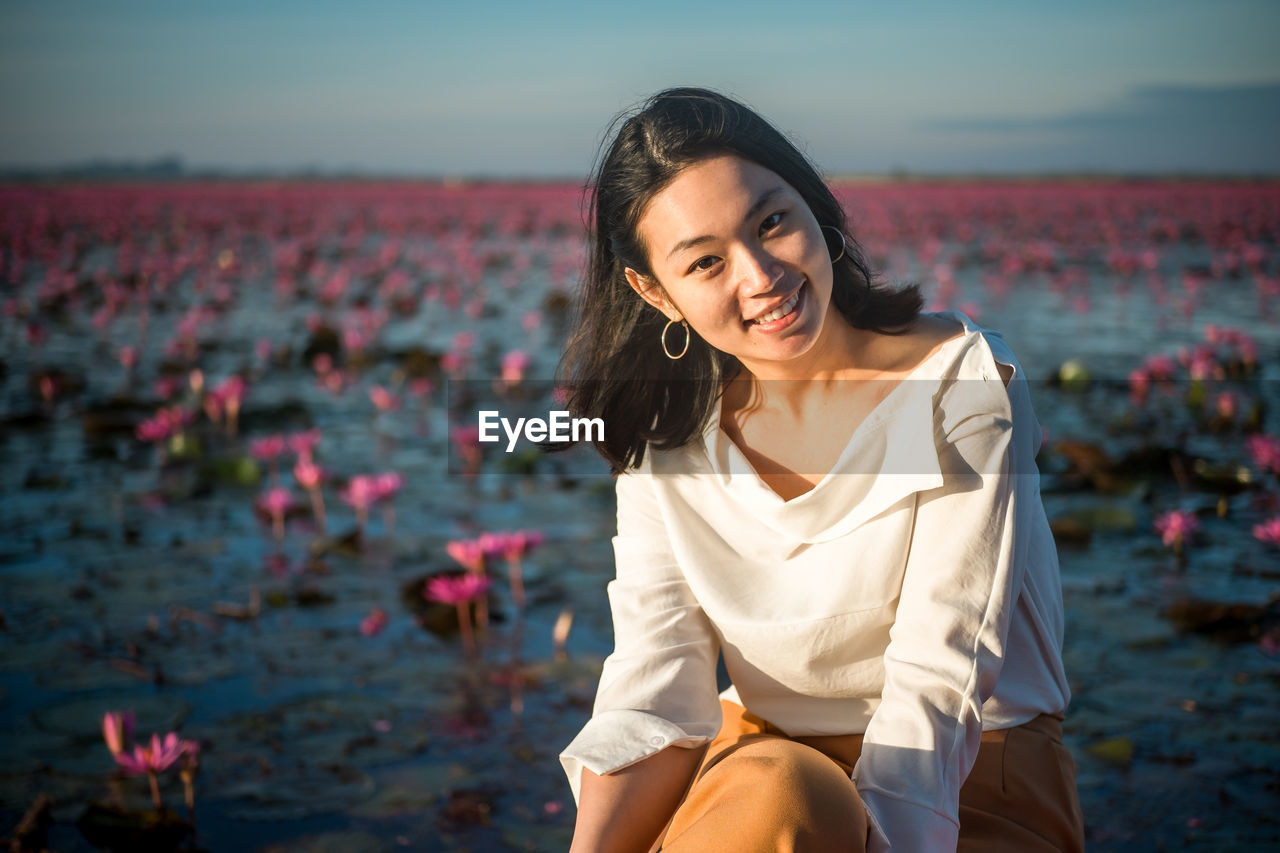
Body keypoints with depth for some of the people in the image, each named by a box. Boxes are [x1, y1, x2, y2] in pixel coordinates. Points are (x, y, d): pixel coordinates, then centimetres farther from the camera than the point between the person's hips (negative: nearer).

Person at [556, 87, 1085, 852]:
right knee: (773, 790, -34)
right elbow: (656, 674, -9)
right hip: (759, 755, 2)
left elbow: (937, 679, -20)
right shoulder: (666, 427, -1)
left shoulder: (965, 383, -13)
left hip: (969, 783, -2)